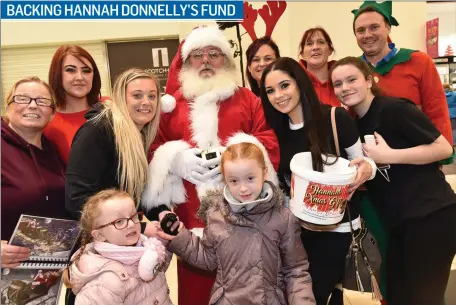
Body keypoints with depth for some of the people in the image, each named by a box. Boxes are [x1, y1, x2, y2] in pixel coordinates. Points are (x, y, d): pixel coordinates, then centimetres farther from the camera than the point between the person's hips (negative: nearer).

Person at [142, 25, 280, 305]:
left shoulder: (247, 99, 10)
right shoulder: (171, 104, 12)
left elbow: (270, 142, 2)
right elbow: (153, 147, 8)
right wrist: (175, 159, -12)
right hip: (192, 213, 1)